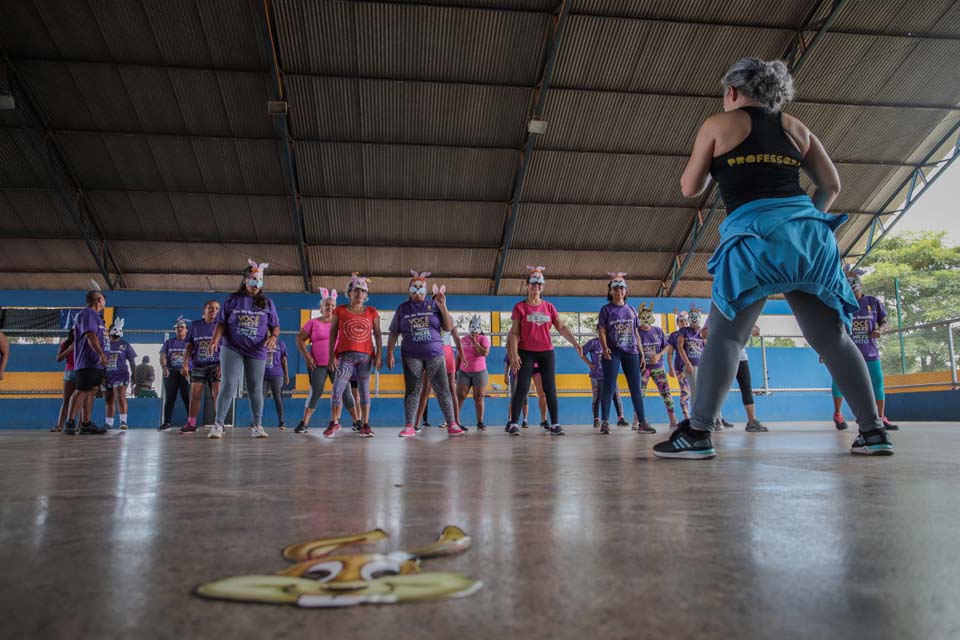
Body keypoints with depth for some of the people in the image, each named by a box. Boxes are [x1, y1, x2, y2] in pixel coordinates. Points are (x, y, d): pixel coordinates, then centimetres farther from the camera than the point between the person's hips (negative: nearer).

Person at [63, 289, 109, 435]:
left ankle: (86, 424, 11)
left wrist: (102, 356, 23)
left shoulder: (95, 315, 22)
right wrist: (101, 354, -29)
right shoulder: (88, 314, -10)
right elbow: (91, 335, -22)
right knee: (82, 391, -12)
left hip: (97, 363, 10)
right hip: (88, 362, -10)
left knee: (91, 391, 9)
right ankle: (70, 423, -11)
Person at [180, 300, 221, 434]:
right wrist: (185, 364, 3)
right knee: (195, 395, 3)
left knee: (217, 394, -7)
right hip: (197, 366, 3)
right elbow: (189, 347, 10)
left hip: (215, 365, -2)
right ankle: (191, 424, 9)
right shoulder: (195, 325, 8)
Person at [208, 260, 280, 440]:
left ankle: (258, 426, 15)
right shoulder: (233, 299, 5)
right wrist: (216, 338, -15)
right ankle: (218, 425, -4)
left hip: (256, 352, 2)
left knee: (255, 389, 6)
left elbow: (275, 326, 9)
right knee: (229, 386, -10)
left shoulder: (267, 302, 8)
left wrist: (274, 337, -12)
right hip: (232, 349, -2)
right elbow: (222, 323, 3)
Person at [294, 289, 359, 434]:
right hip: (317, 364, -1)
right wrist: (307, 356, -5)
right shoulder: (313, 322, 6)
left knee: (345, 392, 0)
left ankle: (357, 421, 6)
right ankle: (304, 424, 4)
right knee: (315, 393, -5)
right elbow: (300, 339, 5)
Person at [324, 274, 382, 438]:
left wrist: (378, 355, 0)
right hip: (345, 355, -1)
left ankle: (365, 425, 9)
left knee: (364, 390, 5)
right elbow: (332, 333, 5)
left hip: (366, 355, 1)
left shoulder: (372, 312, 9)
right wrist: (332, 355, -3)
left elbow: (377, 334, 8)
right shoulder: (340, 310, 7)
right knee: (337, 389, -10)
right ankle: (334, 422, 4)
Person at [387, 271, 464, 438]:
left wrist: (443, 307, -8)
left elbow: (449, 327, 3)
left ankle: (452, 424, 2)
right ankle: (409, 427, 2)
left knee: (442, 389, -2)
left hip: (435, 354, 0)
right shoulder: (403, 308, 9)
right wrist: (389, 353, 2)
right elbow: (394, 333, 10)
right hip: (411, 356, 1)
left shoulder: (434, 305, 7)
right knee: (412, 390, 1)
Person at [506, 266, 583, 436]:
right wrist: (514, 354, -14)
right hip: (526, 353, -3)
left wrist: (575, 343, -7)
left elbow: (562, 328, 6)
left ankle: (555, 424, 6)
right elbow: (514, 333, -4)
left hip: (547, 352, 3)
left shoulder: (549, 307, 9)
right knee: (522, 388, -7)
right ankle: (514, 424, -3)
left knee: (550, 389, 2)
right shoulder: (520, 307, 0)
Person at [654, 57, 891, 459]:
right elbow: (831, 185, 18)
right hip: (807, 235, 5)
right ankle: (873, 431, 11)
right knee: (832, 337, 9)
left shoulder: (719, 124, 10)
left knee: (725, 334, -7)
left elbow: (690, 188, 13)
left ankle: (698, 433, -14)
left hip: (755, 235, -5)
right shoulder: (795, 127, 21)